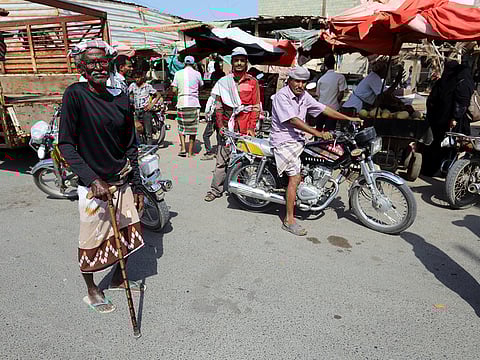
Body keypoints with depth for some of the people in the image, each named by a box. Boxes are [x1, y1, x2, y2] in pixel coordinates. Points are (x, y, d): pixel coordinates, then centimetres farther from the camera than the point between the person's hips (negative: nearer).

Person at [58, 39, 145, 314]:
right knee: (92, 240, 9)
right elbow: (66, 145, -13)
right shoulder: (75, 95, -11)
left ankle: (119, 278, 42)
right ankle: (92, 291, 35)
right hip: (93, 184, -4)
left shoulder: (121, 99, 2)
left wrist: (138, 187, 6)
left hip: (122, 181, 5)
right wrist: (93, 180, -22)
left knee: (127, 232, 15)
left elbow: (130, 147, 6)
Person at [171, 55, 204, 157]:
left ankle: (183, 148, 5)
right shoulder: (197, 73, 1)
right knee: (192, 129, 7)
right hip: (194, 104, -1)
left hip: (181, 103, 1)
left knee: (181, 127, 16)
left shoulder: (178, 73, 4)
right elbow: (201, 85, 16)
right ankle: (190, 152, 11)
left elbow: (174, 89, 2)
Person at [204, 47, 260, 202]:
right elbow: (218, 106, 12)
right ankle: (216, 189, 7)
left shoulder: (252, 82, 9)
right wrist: (220, 125, 3)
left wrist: (251, 127, -3)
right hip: (227, 126, 1)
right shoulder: (223, 82, 13)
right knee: (222, 159, -1)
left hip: (245, 127, -1)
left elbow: (256, 106, 5)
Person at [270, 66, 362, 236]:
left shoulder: (304, 95, 10)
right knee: (295, 177, -18)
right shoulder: (282, 95, -14)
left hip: (298, 139, 9)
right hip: (283, 140, -9)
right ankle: (289, 220, -11)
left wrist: (349, 118, 7)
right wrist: (318, 133, -28)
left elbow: (323, 109, 11)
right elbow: (293, 120, -24)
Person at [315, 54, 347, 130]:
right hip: (333, 108, -3)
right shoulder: (340, 77, -7)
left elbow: (318, 95, 9)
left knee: (318, 130, 17)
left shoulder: (321, 79, 5)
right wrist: (337, 103, 7)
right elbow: (341, 94, -10)